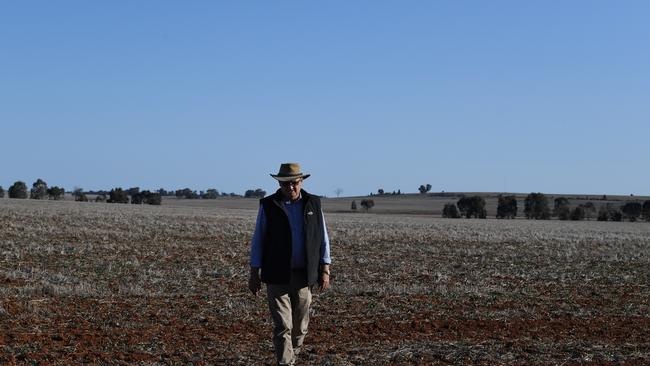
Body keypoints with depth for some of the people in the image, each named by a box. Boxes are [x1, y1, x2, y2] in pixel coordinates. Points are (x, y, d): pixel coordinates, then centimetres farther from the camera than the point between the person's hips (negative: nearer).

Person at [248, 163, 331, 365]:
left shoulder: (313, 204, 4)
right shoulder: (268, 205, -2)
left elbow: (323, 239, 8)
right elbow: (258, 240, 2)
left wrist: (325, 271, 2)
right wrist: (254, 274, -1)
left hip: (304, 276, 3)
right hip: (277, 277, -3)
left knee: (299, 327, 11)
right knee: (282, 327, -9)